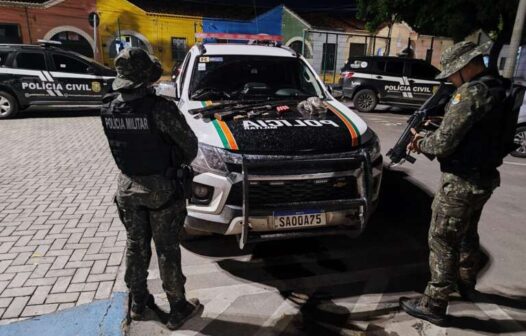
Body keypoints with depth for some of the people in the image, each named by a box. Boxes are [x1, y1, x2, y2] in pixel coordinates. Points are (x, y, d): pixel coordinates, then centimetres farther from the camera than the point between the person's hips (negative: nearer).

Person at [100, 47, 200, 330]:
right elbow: (189, 143, -13)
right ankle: (178, 308, 24)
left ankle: (137, 302, 37)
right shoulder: (159, 107, -23)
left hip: (127, 186, 5)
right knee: (167, 249, 8)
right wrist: (183, 161, 9)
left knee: (135, 245, 20)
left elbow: (121, 143, 4)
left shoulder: (108, 108, -5)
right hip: (160, 187, -5)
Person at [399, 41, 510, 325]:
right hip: (483, 177, 10)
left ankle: (434, 305, 13)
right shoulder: (497, 88, 9)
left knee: (442, 240, 1)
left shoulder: (472, 93, -21)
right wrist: (427, 139, 3)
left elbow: (443, 143, -24)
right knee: (466, 232, 26)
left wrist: (421, 144, -3)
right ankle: (465, 281, 47)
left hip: (461, 181, -10)